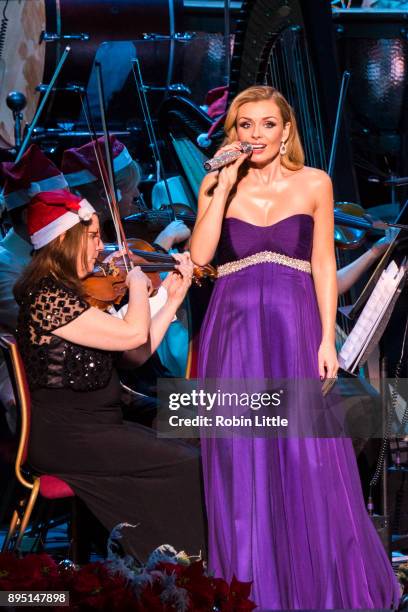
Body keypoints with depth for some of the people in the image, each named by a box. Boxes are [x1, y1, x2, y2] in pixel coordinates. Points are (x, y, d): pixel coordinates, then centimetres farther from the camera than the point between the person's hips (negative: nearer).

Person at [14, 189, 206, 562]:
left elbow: (137, 353, 11)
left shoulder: (70, 291, 13)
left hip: (97, 425, 9)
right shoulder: (47, 297, -18)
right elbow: (134, 334, -23)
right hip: (64, 439, -9)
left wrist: (173, 299, 9)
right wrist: (138, 282, -6)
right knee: (187, 467, -14)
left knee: (188, 454, -2)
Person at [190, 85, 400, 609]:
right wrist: (226, 185, -11)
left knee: (306, 459, -2)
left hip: (294, 328, -1)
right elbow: (199, 255, -9)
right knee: (241, 458, 3)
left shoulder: (314, 184, 5)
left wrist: (327, 339, -3)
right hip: (234, 330, 1)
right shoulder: (217, 184, 5)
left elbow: (323, 264, 4)